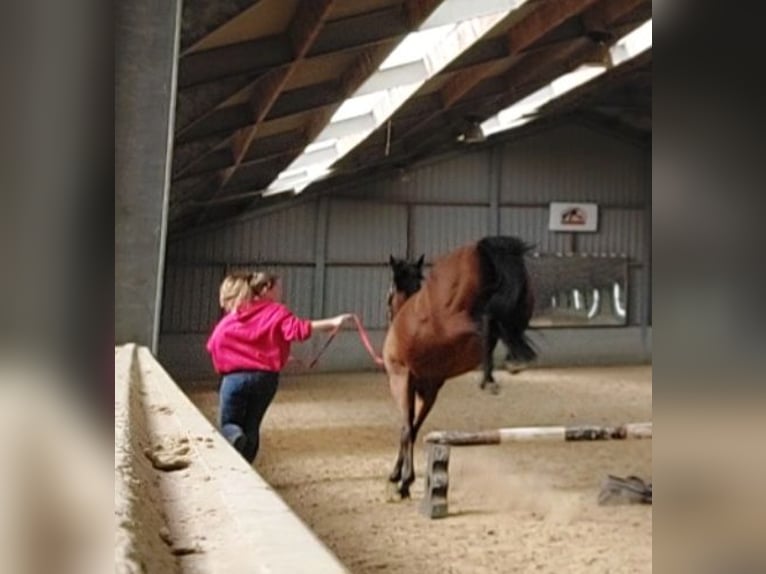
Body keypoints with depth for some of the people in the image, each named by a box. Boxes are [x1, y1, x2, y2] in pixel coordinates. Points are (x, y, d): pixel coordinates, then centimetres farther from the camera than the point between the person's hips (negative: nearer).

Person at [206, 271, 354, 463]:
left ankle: (235, 437, -22)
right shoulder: (276, 312, -2)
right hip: (265, 377, -1)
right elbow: (299, 328, -18)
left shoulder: (227, 321, 10)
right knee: (251, 427, 15)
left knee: (228, 425, 13)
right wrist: (332, 322, -20)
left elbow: (213, 345, 9)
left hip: (235, 377, 1)